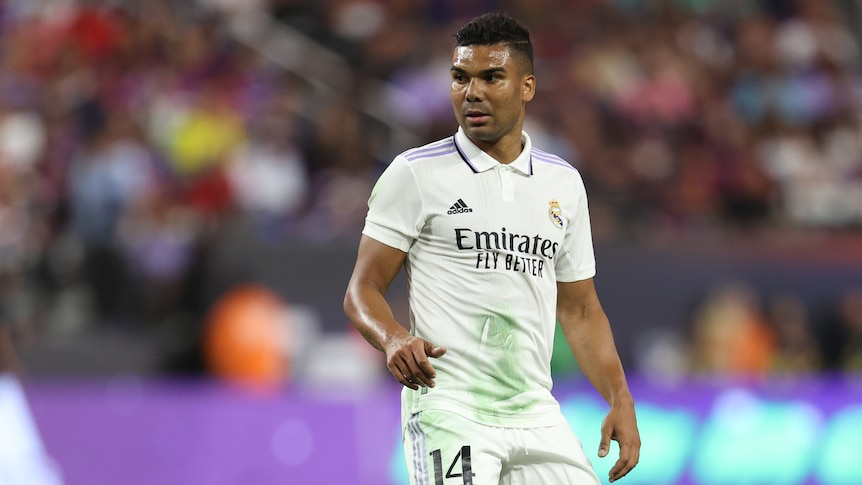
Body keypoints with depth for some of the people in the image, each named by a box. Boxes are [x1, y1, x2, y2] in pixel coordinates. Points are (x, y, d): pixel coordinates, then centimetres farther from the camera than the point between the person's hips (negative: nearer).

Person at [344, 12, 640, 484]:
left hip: (536, 413, 5)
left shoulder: (564, 183, 13)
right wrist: (393, 339, -22)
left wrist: (620, 399, 9)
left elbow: (579, 308, 20)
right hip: (446, 407, -5)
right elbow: (362, 289, -1)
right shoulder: (415, 174, 0)